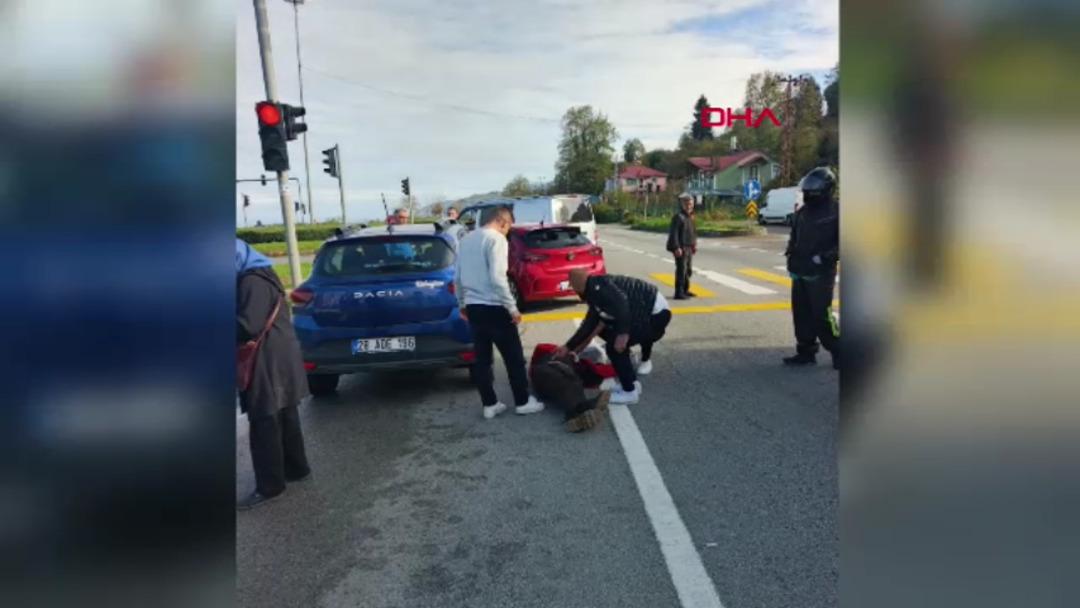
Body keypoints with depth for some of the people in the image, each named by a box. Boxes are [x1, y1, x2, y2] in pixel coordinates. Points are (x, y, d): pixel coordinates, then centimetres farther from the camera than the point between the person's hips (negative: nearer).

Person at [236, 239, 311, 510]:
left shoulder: (252, 281, -19)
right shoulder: (259, 275, 14)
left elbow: (248, 325, -24)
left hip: (269, 361, -10)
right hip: (277, 358, 10)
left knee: (264, 423, -3)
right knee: (284, 417, 18)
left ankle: (269, 486, 5)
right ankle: (295, 468, 30)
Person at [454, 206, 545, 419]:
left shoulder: (466, 239, 11)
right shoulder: (497, 239, -13)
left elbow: (458, 277, 15)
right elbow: (497, 278, -22)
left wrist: (462, 303, 25)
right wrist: (512, 308, -16)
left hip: (472, 307, 8)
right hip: (493, 307, -8)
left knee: (482, 358, 12)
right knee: (514, 357, 6)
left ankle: (490, 404, 18)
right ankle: (523, 402, 15)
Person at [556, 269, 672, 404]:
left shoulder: (596, 286, -16)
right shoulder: (594, 293, 15)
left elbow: (622, 303, -31)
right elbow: (589, 324, 19)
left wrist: (622, 334, -29)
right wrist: (568, 347, 23)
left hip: (657, 313, -10)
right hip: (646, 312, 10)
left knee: (615, 346, -13)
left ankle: (630, 391, -1)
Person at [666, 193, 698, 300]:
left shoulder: (690, 217, 14)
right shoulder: (678, 217, -14)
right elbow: (674, 233, -19)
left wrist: (694, 244, 17)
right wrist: (676, 247, -23)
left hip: (689, 248, 9)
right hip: (681, 248, -9)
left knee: (689, 270, 17)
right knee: (681, 270, -8)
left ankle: (685, 290, 29)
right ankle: (679, 293, -4)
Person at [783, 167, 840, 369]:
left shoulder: (835, 212, -7)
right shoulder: (802, 212, 13)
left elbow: (840, 244, -10)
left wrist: (825, 256, -20)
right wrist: (790, 250, 8)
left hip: (820, 273, -7)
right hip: (799, 272, 7)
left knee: (822, 315, -6)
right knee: (801, 314, 9)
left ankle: (837, 351, 10)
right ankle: (806, 352, 19)